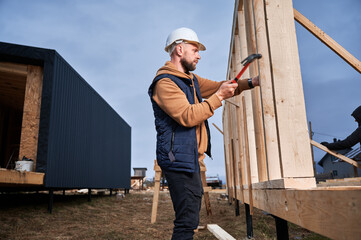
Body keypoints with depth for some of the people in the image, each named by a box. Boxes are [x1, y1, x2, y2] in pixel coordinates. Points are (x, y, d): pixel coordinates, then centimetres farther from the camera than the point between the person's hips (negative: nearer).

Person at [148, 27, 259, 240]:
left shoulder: (191, 79, 18)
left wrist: (251, 83, 8)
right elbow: (188, 117, -24)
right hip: (179, 159, -10)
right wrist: (219, 96, -19)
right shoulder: (165, 82, -13)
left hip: (191, 159, 10)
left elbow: (217, 87, 20)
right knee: (187, 221, -8)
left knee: (190, 218, 17)